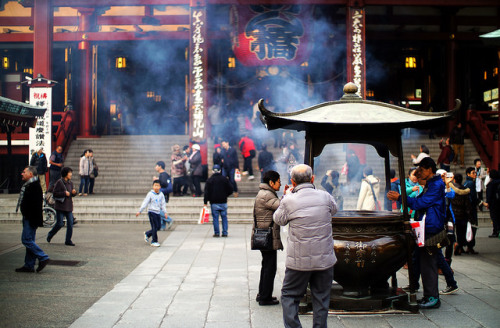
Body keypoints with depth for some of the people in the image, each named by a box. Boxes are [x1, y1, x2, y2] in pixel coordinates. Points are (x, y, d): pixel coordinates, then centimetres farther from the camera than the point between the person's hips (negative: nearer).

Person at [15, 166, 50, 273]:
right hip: (28, 218, 10)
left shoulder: (35, 186, -16)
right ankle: (29, 266, 14)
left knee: (26, 240, -10)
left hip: (31, 219, -10)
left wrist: (32, 219, -25)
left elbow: (36, 204, -23)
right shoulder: (28, 185, 17)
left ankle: (43, 258, -5)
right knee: (29, 240, 11)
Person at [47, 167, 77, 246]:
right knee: (59, 224, -3)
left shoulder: (70, 183, 12)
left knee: (70, 224, -1)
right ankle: (50, 235, 22)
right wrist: (64, 193, -19)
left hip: (69, 207, 6)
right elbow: (55, 194, -13)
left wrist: (74, 192, -1)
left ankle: (68, 241, 7)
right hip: (60, 207, -6)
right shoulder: (59, 182, -9)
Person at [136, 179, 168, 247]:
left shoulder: (161, 194, 6)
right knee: (155, 227, -8)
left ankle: (147, 234, 28)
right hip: (151, 212, -6)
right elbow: (145, 203, -8)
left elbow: (163, 204, 11)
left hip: (158, 212, 6)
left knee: (158, 227, 6)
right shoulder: (150, 194, -8)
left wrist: (165, 212, 2)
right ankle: (154, 242, 1)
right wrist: (139, 211, -10)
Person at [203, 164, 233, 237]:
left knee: (215, 218, 3)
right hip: (223, 202, 1)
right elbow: (230, 190, 5)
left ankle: (216, 233, 1)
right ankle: (225, 233, 6)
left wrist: (205, 202, -3)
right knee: (224, 217, 8)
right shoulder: (224, 179, 2)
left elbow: (206, 192, -4)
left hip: (214, 203, -1)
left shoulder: (209, 180, -1)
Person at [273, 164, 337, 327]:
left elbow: (278, 219, 7)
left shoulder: (289, 201, -12)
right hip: (325, 259, 2)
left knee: (289, 296, 12)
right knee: (321, 298, 13)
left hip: (299, 262, -2)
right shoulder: (325, 196, -5)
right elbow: (334, 210, 19)